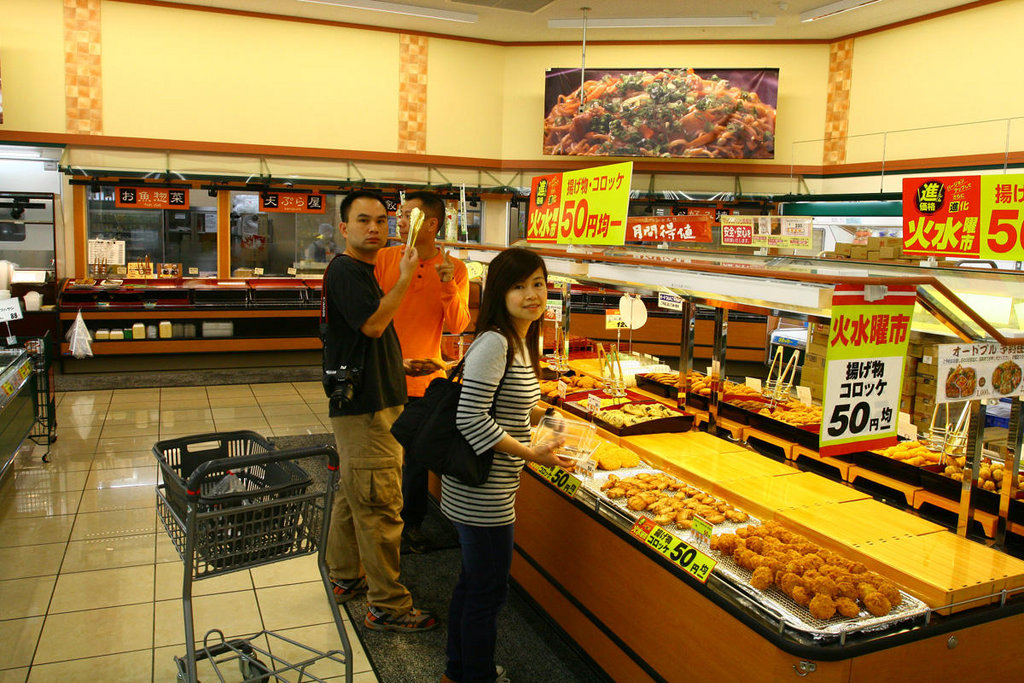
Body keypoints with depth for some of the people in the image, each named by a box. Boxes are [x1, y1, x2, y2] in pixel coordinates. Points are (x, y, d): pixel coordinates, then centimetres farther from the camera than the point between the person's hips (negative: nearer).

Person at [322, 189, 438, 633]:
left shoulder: (360, 271, 18)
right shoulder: (345, 270, -14)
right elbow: (373, 324, -26)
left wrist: (404, 363, 21)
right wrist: (405, 278, -20)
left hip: (368, 403, 11)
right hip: (365, 410, -11)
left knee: (353, 495, 19)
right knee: (379, 507, -5)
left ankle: (346, 577, 33)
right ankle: (387, 606, 4)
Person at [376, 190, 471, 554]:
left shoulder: (455, 269, -3)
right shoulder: (385, 258, -3)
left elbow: (457, 326, -10)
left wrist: (449, 286, -24)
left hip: (424, 378, 0)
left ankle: (412, 524, 32)